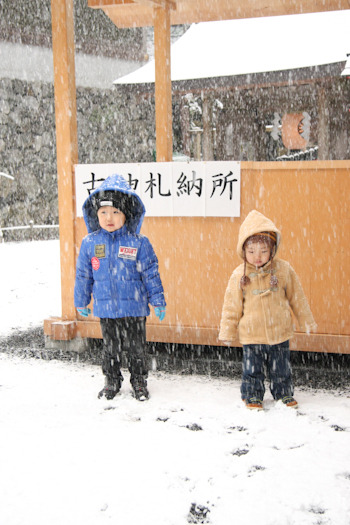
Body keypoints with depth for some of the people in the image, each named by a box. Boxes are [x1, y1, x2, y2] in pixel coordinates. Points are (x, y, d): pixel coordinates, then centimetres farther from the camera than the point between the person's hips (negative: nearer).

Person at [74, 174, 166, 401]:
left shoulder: (139, 243, -8)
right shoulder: (90, 243, -2)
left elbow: (151, 274, -2)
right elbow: (83, 275, 8)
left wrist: (158, 302, 0)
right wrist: (81, 302, 14)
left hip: (134, 308, -2)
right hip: (105, 308, 2)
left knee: (136, 347, 10)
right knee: (111, 348, 15)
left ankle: (139, 382, 27)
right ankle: (112, 381, 31)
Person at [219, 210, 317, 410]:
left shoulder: (283, 269, -5)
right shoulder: (239, 275, -8)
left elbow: (297, 297, 6)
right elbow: (232, 306, 1)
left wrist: (307, 322, 13)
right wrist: (227, 332, 4)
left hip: (280, 332, 1)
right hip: (251, 335, -1)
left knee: (281, 368, 14)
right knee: (252, 369, 8)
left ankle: (284, 394, 33)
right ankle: (253, 396, 27)